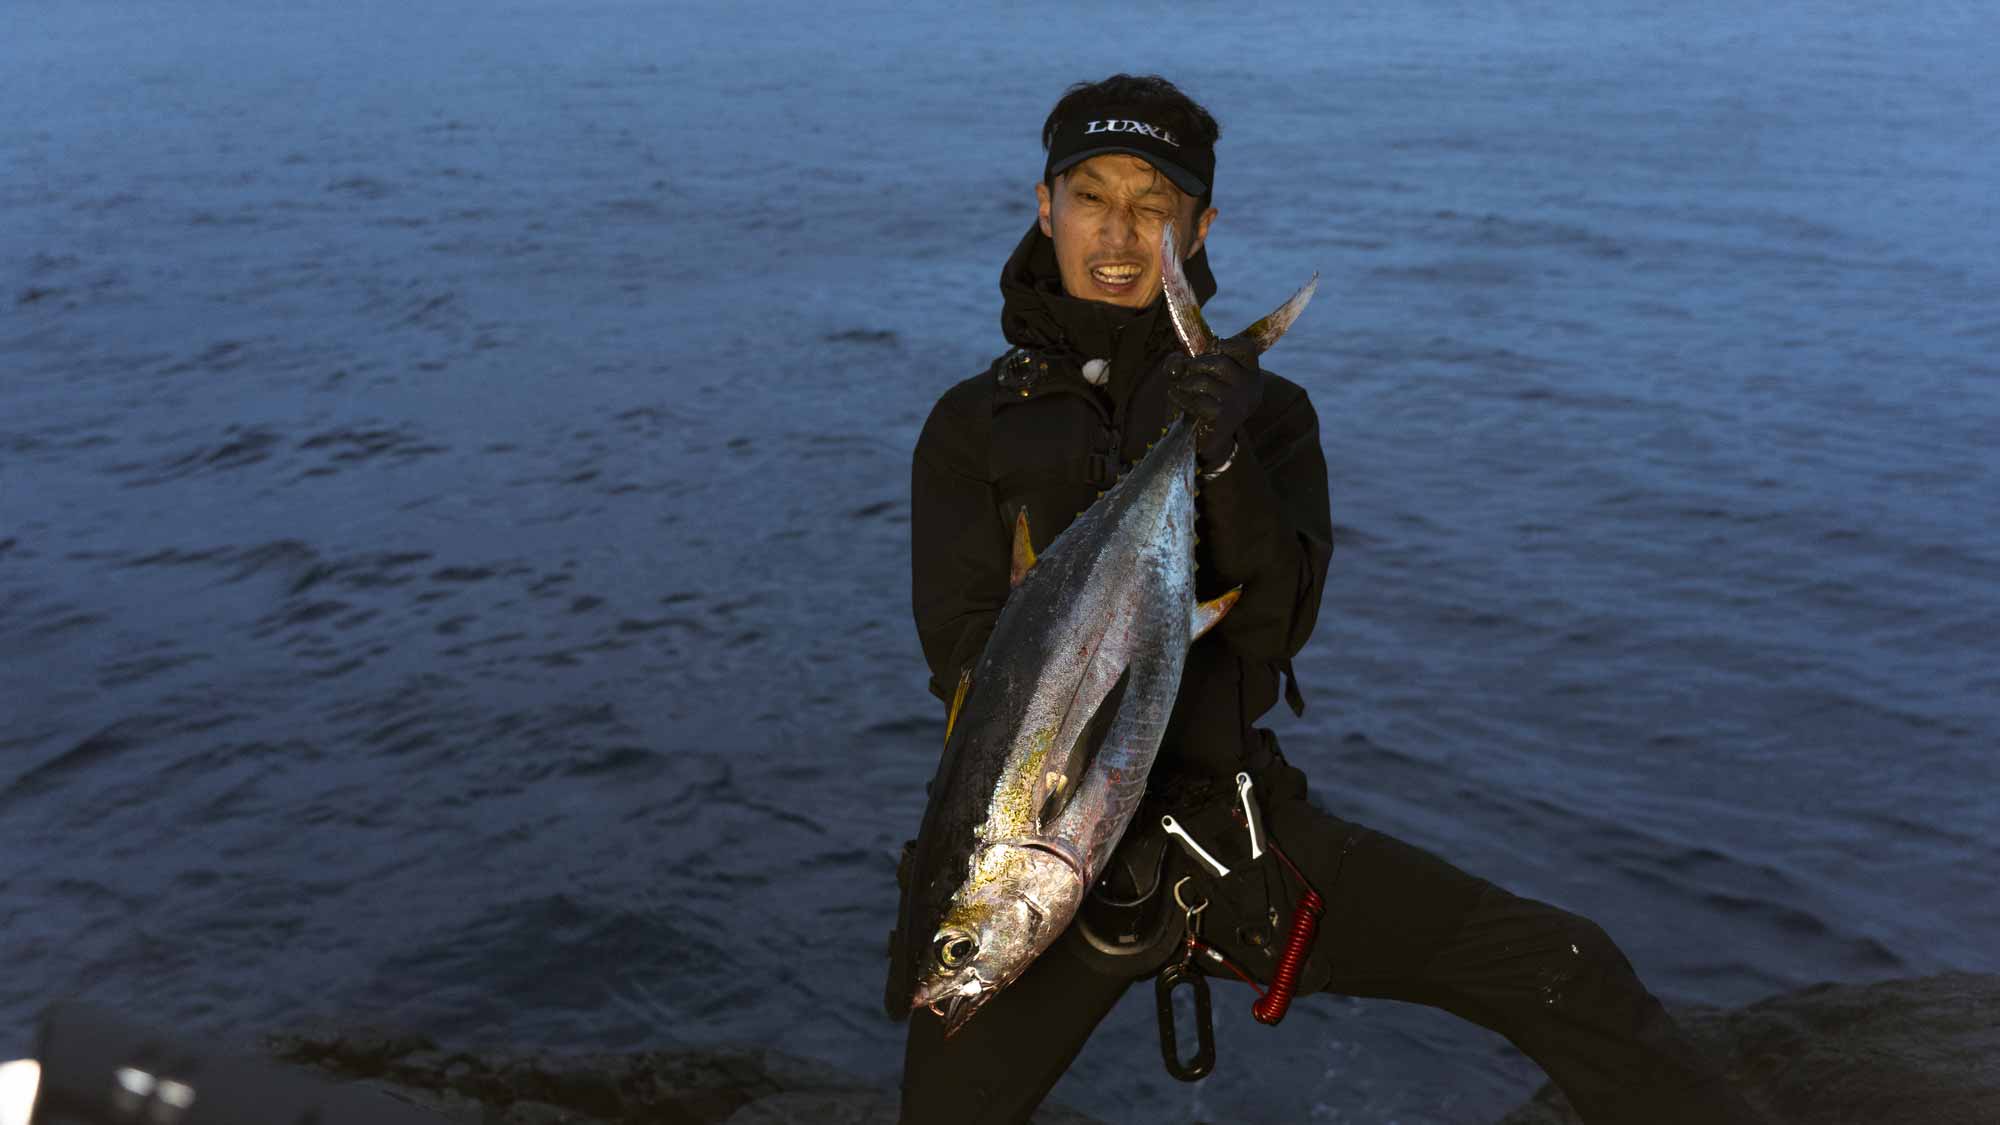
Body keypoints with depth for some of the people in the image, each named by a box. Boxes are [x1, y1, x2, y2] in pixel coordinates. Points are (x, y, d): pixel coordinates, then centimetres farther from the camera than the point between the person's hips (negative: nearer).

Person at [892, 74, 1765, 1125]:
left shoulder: (1265, 410, 8)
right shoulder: (972, 424, 6)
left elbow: (1275, 623, -6)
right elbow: (963, 647, -5)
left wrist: (1222, 458, -23)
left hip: (1238, 820, 1)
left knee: (1564, 970, -9)